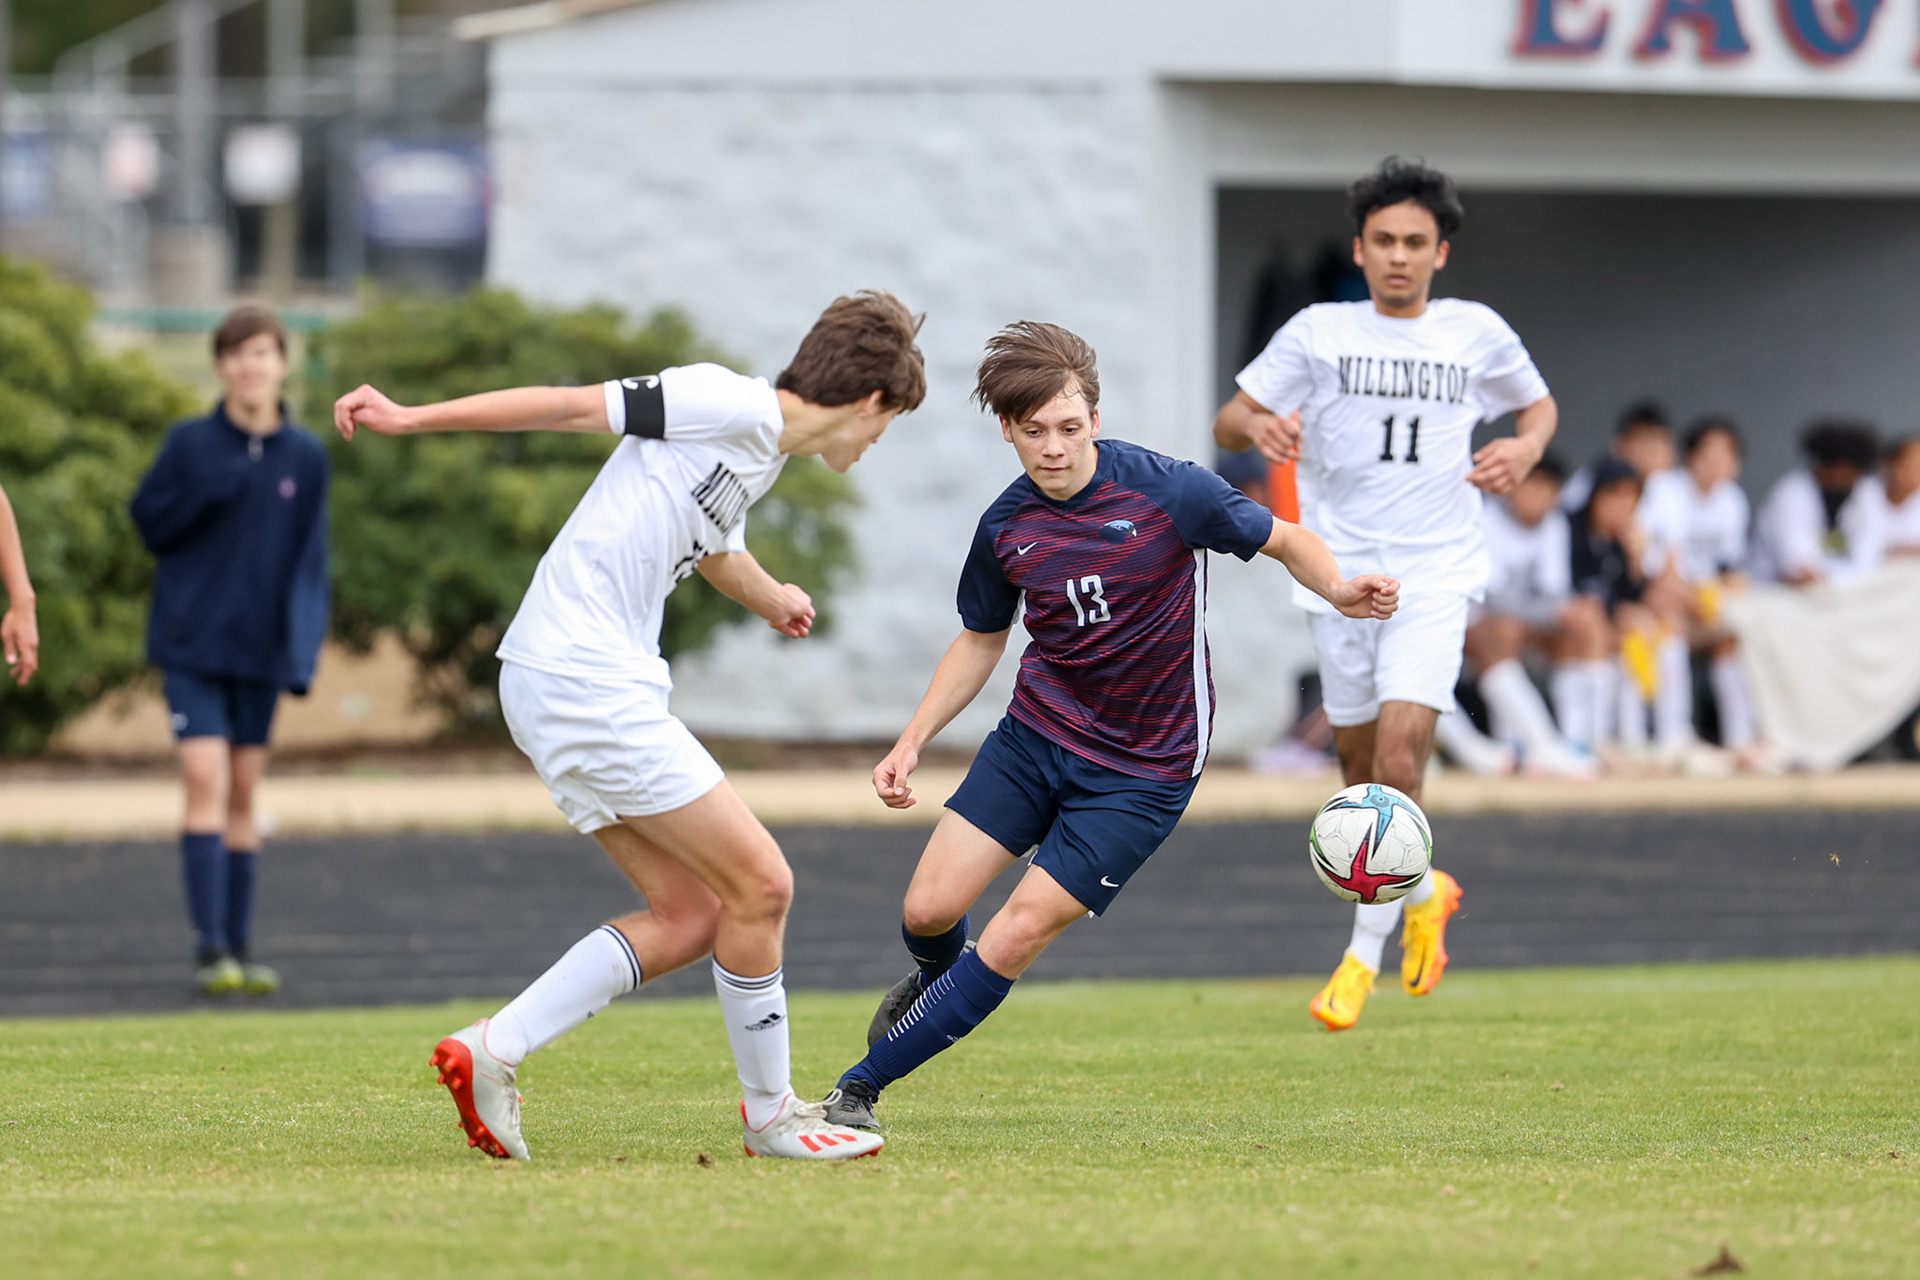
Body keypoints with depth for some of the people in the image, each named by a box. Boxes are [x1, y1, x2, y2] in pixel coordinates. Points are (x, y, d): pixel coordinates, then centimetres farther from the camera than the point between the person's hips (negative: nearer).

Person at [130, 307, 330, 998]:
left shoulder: (305, 457, 3)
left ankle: (240, 948, 13)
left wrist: (303, 647, -4)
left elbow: (309, 560, 6)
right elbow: (149, 522, 1)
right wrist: (206, 494, -17)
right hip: (193, 642, -2)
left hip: (261, 649, 2)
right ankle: (210, 946, -13)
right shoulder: (191, 443, -3)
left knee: (243, 793, 8)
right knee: (206, 781, -12)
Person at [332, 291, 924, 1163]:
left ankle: (492, 1050, 6)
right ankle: (771, 1114, 8)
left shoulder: (762, 455, 19)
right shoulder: (730, 406, -10)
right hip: (583, 676, -10)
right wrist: (411, 420, -14)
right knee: (760, 883, -5)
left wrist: (771, 599, 60)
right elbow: (574, 406, -12)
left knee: (690, 914, 7)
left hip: (596, 683, 10)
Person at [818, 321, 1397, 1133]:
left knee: (1019, 935, -12)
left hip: (1143, 768, -4)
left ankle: (859, 1087, -1)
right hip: (1036, 734, 4)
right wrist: (911, 745, 7)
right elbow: (981, 640, 15)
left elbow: (1284, 540, -4)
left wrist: (1339, 590, -26)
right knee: (929, 910, -6)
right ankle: (936, 979, 33)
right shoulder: (1006, 527, -2)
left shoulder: (1168, 493, -16)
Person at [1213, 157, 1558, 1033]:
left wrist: (1527, 447, -1)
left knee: (1398, 763, -16)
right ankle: (1423, 892, 38)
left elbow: (1538, 404, 22)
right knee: (1361, 768, 9)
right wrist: (1258, 426, -21)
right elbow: (1228, 422, 3)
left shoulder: (1477, 334, 5)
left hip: (1436, 575, -2)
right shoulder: (1317, 333, 3)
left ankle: (1365, 952, -7)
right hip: (1341, 574, 2)